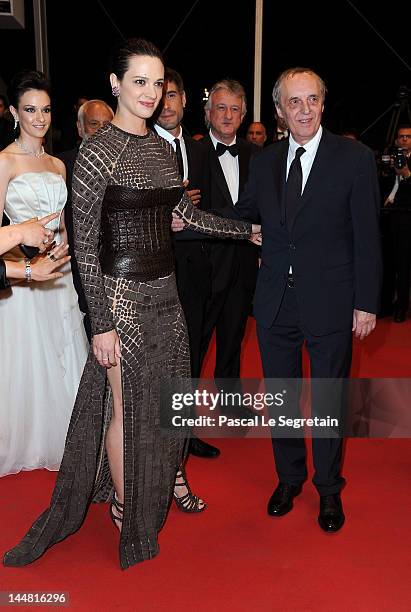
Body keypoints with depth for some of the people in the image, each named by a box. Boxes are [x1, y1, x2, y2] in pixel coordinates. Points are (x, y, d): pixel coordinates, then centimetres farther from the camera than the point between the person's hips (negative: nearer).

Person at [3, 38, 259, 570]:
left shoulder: (163, 148, 9)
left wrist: (250, 229, 17)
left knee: (167, 397, 18)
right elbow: (84, 244, -14)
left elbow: (187, 215, 17)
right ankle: (125, 506, 29)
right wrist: (101, 324, -16)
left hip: (165, 290, 7)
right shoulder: (98, 150, -13)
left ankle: (167, 482, 41)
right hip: (121, 295, -7)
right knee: (127, 405, 7)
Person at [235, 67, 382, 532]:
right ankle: (288, 478, 37)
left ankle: (328, 490, 32)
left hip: (329, 301, -3)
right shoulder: (264, 162, 6)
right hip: (275, 302, 4)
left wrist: (366, 304, -9)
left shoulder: (355, 158, -6)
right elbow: (243, 216, 8)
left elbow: (367, 237, -7)